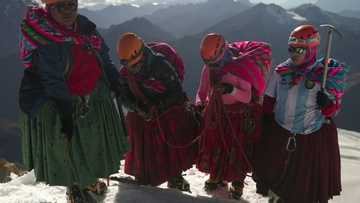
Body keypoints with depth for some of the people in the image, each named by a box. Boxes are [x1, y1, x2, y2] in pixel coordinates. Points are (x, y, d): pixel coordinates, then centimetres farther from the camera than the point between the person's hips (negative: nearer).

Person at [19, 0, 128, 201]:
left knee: (95, 143, 20)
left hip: (95, 98, 7)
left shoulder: (85, 26, -3)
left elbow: (104, 59, 8)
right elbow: (53, 81, -24)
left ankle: (89, 179, 44)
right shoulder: (42, 41, -23)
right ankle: (73, 185, 31)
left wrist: (118, 85, 11)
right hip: (60, 103, -6)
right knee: (68, 147, 5)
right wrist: (66, 112, -24)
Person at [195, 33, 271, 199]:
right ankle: (217, 176, 34)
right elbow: (203, 90, 9)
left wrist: (231, 90, -37)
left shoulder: (240, 68, -23)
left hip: (239, 115, -4)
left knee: (238, 149, 3)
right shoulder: (209, 69, -7)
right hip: (217, 111, 5)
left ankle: (238, 182, 25)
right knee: (214, 145, 10)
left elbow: (247, 97, -23)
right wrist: (199, 105, 3)